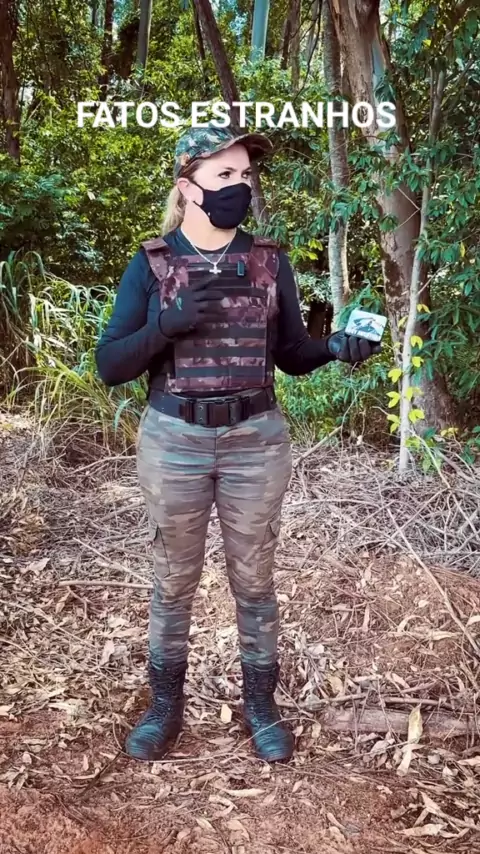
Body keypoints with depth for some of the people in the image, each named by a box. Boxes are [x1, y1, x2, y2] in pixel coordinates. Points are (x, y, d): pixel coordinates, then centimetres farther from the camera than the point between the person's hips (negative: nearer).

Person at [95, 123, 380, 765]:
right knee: (174, 581, 13)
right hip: (173, 442, -1)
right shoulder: (150, 265, -4)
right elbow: (109, 365, -7)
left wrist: (337, 346, -14)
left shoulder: (269, 262, 2)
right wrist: (170, 325, -23)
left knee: (254, 579, 12)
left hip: (257, 442, 1)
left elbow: (290, 355, 6)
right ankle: (166, 704, 32)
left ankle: (261, 704, 31)